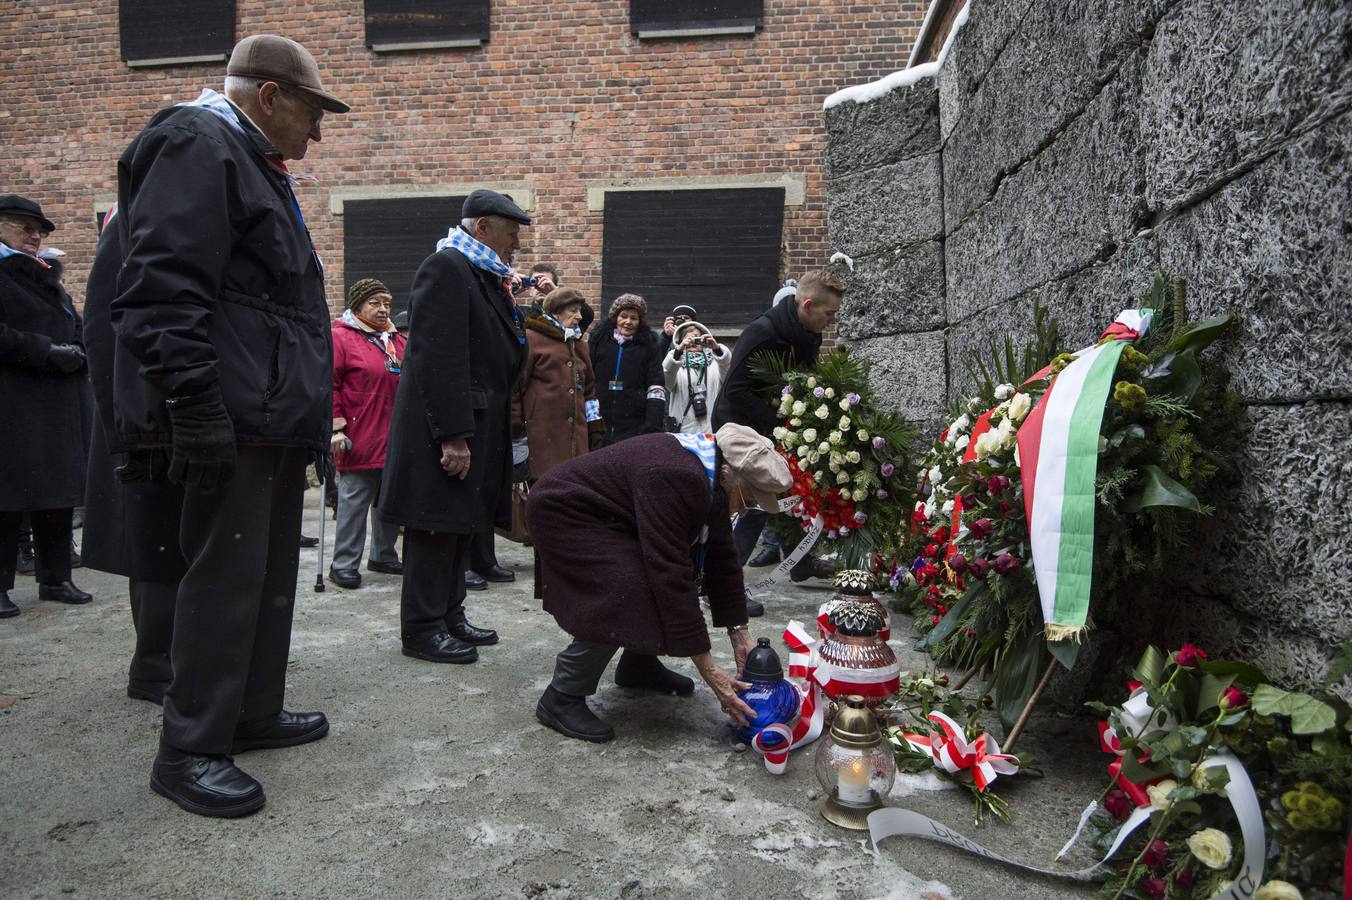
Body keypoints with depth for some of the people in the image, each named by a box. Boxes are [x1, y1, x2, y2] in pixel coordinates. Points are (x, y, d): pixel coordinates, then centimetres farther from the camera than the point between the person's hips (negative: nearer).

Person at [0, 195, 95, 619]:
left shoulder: (46, 277, 22)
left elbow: (76, 328, 23)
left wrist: (75, 354, 2)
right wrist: (48, 353, -17)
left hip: (59, 407, 7)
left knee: (58, 493, 8)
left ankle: (55, 579, 16)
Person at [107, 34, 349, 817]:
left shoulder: (253, 164, 24)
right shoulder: (198, 147, -8)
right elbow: (166, 288, -20)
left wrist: (305, 410, 23)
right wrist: (195, 406, -24)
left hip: (275, 417, 11)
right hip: (234, 419, -10)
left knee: (271, 571, 14)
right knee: (227, 575, -6)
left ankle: (255, 713, 26)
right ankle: (191, 749, 5)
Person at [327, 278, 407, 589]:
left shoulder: (396, 339, 16)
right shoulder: (340, 337, -5)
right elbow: (329, 384, -11)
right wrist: (336, 427, -16)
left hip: (395, 437, 7)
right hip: (360, 440, -7)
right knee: (354, 500, -3)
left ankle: (383, 556, 28)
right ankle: (344, 565, 6)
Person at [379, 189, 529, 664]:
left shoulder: (488, 275, 16)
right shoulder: (445, 268, -14)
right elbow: (439, 358, -22)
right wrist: (453, 435, -24)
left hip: (479, 424, 10)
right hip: (447, 427, -10)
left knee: (463, 523, 15)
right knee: (437, 525, -1)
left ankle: (449, 616, 26)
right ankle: (422, 629, 10)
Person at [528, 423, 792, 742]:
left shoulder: (712, 478, -6)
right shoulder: (675, 479, -34)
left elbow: (721, 559, 1)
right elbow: (671, 577, -35)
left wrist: (741, 637, -2)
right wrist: (709, 673, -31)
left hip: (609, 517, 9)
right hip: (565, 512, -9)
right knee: (626, 597, -23)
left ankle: (638, 665, 21)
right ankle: (562, 697, -9)